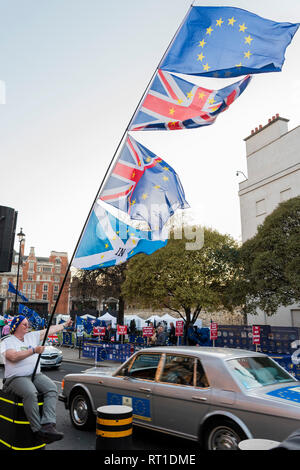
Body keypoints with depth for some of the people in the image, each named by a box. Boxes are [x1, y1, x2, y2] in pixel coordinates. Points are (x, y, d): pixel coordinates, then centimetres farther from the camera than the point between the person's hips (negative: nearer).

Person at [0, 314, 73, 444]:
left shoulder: (32, 336, 19)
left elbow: (50, 330, 25)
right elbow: (13, 356, -15)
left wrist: (65, 324, 28)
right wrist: (34, 350, -14)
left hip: (36, 375, 5)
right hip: (16, 378, -5)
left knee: (52, 389, -23)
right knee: (30, 393, -35)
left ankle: (48, 425, -31)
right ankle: (38, 430, -28)